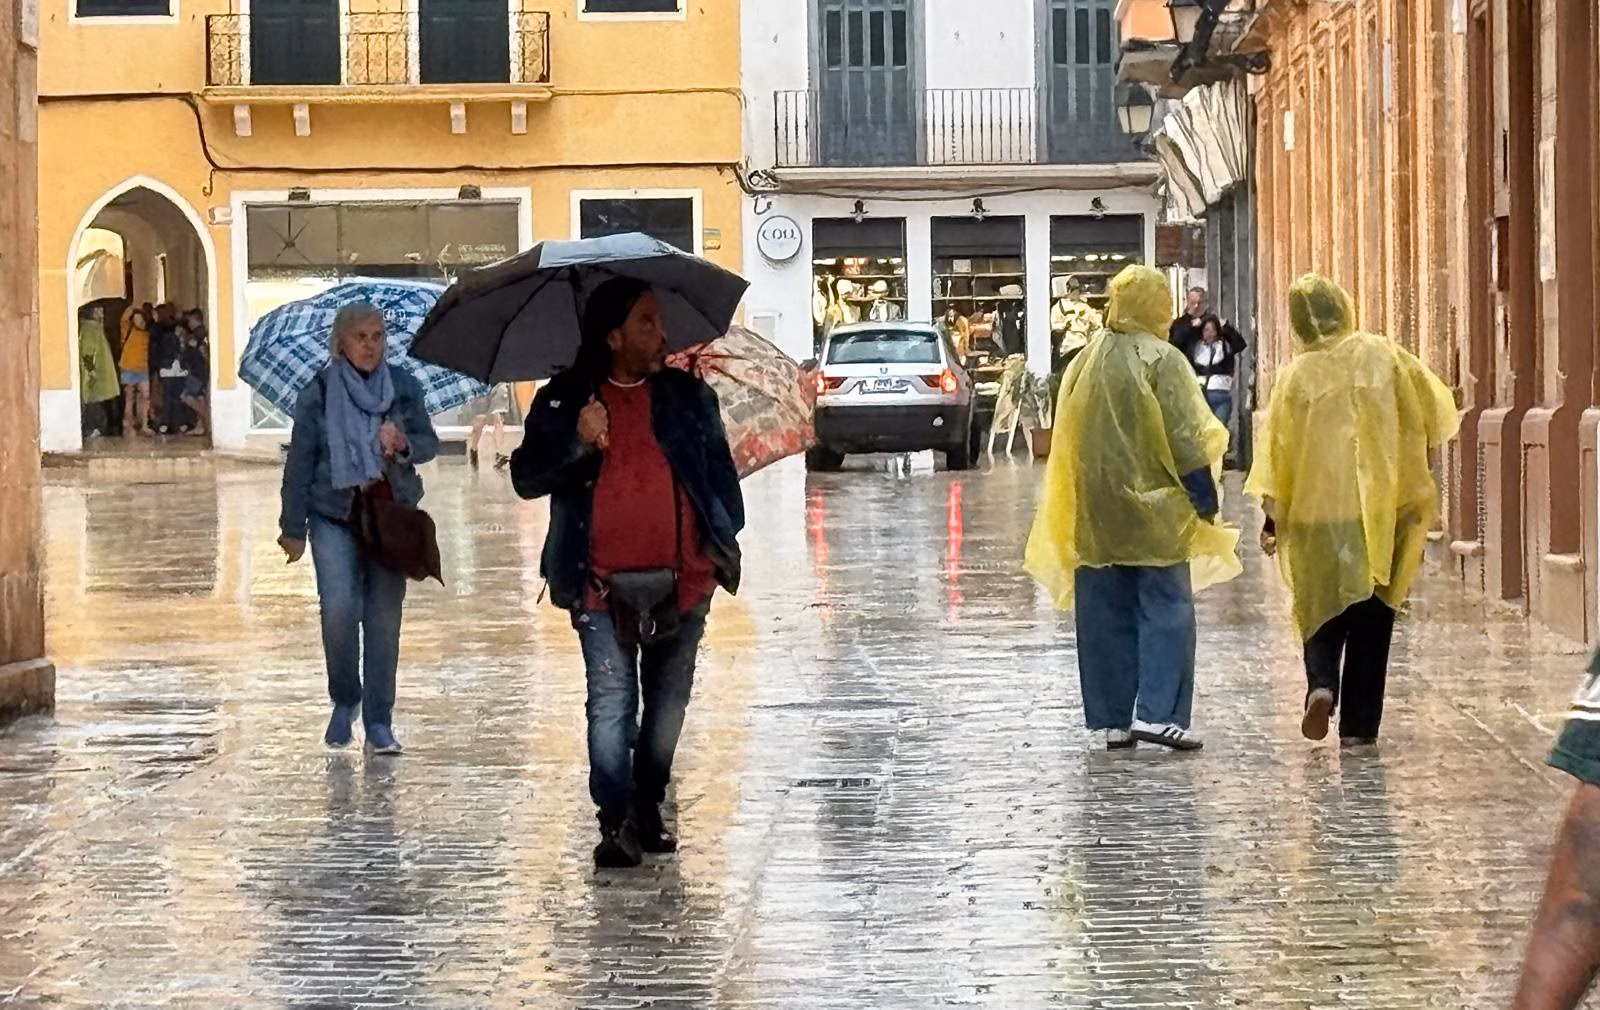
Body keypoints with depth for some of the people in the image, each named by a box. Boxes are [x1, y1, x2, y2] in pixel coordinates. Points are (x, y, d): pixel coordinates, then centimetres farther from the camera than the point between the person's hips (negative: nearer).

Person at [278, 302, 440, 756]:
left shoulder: (403, 387, 4)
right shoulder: (318, 393, -2)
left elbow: (429, 443, 8)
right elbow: (299, 463, 1)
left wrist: (404, 443, -16)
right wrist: (293, 528, 0)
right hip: (334, 518, -2)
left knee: (384, 617, 1)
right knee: (339, 610, -14)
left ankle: (378, 722, 8)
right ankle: (344, 701, 10)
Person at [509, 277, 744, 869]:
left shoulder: (689, 397, 9)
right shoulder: (562, 403, 2)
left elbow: (720, 471, 15)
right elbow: (526, 478, -4)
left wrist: (724, 541, 7)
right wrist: (576, 442, -19)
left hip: (682, 581, 3)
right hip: (603, 589, -3)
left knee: (668, 704, 11)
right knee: (611, 705, -9)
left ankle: (648, 812, 24)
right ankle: (617, 824, -6)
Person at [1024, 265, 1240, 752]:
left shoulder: (1083, 363, 7)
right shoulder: (1162, 361, -9)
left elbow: (1066, 440, 12)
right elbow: (1185, 438, -11)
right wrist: (1205, 499, -4)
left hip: (1095, 512, 5)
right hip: (1153, 509, -5)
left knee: (1107, 614, 9)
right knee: (1165, 608, 0)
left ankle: (1113, 719, 10)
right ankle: (1155, 712, -10)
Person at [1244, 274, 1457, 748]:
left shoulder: (1296, 375, -4)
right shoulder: (1382, 355, -3)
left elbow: (1278, 448, -3)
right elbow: (1435, 407, 3)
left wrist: (1272, 515, 2)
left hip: (1317, 512, 0)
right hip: (1381, 511, 0)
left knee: (1321, 607, 15)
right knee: (1371, 618, 7)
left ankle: (1321, 685, -11)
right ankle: (1358, 725, 6)